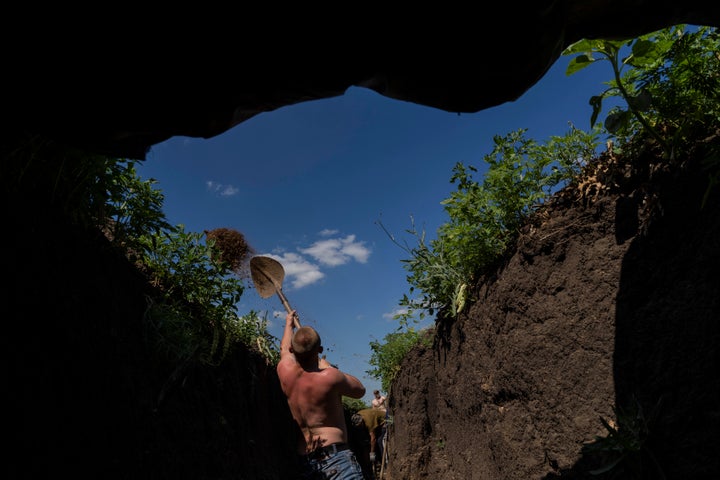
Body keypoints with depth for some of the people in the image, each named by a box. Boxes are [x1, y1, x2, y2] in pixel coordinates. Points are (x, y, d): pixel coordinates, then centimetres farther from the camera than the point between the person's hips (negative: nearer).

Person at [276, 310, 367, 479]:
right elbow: (360, 390, 6)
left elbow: (284, 350, 27)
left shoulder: (285, 371, 1)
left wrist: (289, 324, 45)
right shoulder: (329, 377, -14)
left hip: (304, 461, 7)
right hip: (334, 455, -7)